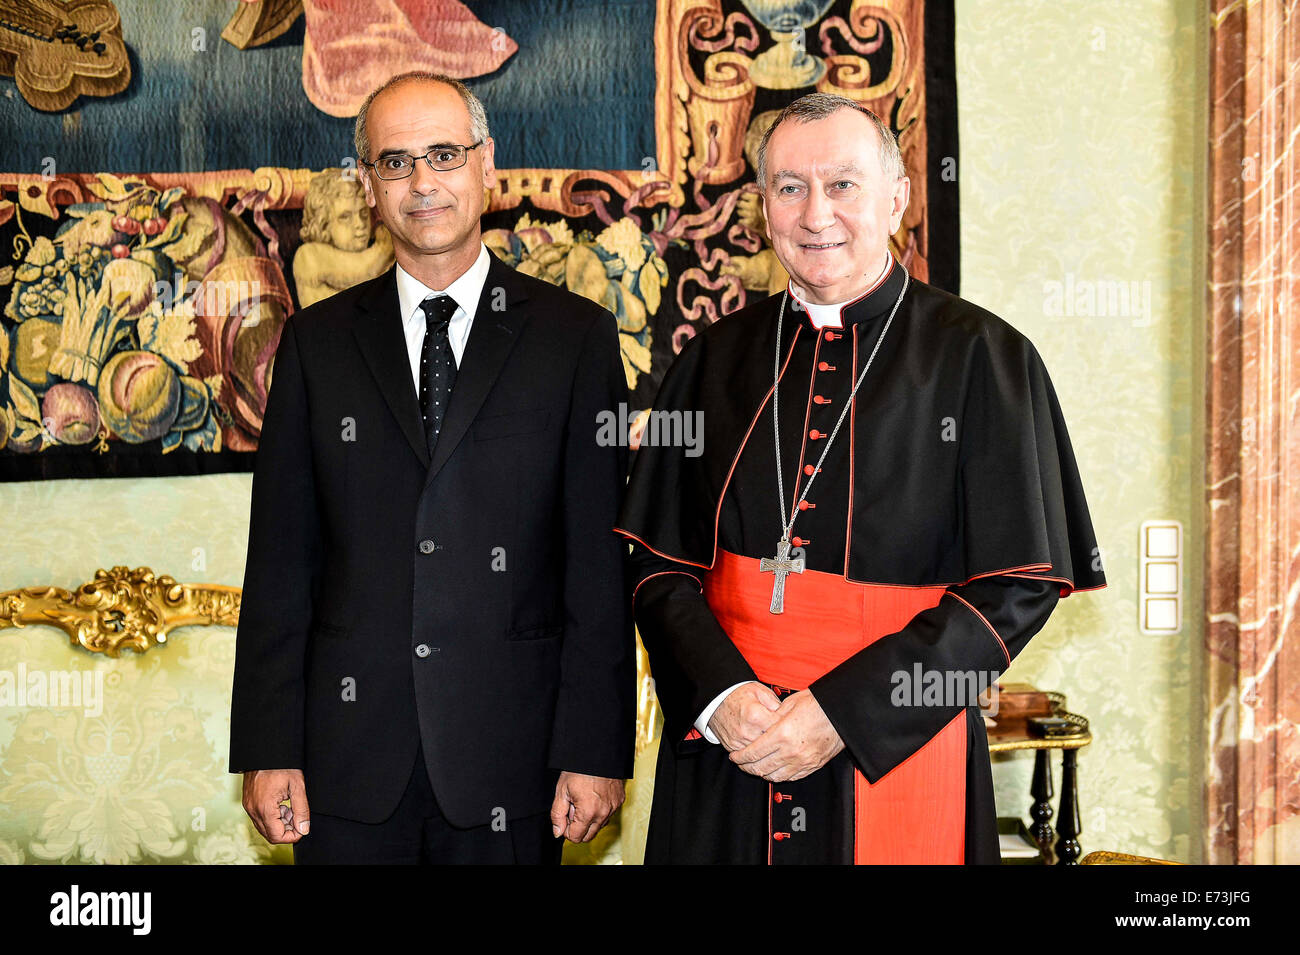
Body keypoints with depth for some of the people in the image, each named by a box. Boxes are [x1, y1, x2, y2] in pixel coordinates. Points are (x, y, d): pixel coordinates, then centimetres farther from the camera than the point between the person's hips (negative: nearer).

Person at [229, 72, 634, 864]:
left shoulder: (576, 336, 1)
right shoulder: (317, 341, 6)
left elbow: (600, 559, -2)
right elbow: (281, 559, 5)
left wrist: (596, 749, -7)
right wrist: (269, 750, 0)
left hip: (508, 756, -1)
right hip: (350, 764, 2)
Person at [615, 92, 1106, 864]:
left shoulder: (981, 358, -6)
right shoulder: (717, 359, 4)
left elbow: (1018, 585, -9)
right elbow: (661, 564, 4)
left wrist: (843, 713, -16)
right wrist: (721, 694, -14)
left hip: (892, 759, -2)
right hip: (723, 756, 3)